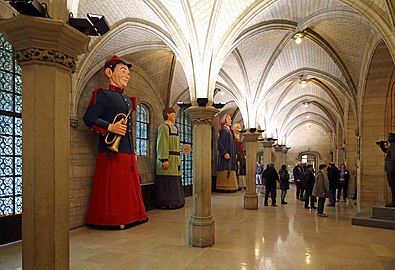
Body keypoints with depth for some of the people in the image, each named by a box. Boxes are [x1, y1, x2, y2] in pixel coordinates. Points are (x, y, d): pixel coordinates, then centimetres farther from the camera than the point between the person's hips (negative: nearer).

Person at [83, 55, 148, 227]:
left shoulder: (128, 100, 21)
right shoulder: (102, 95, -3)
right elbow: (89, 118, -11)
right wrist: (110, 127, -22)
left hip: (128, 154, 8)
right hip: (112, 153, -8)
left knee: (129, 188, 14)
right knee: (112, 191, -2)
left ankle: (129, 217, 26)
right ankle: (111, 220, 11)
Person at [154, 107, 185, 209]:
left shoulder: (174, 128, 20)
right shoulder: (164, 126, -8)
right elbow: (162, 144, -17)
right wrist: (164, 159, -23)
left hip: (175, 158, 10)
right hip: (168, 159, -10)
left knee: (174, 181, 13)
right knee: (167, 181, -5)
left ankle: (174, 202, 22)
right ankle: (166, 203, 3)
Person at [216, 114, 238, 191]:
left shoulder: (228, 130, 20)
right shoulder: (224, 130, -10)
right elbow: (220, 143, -19)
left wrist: (234, 154, 18)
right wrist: (225, 153, -25)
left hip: (230, 155, 10)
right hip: (226, 155, -10)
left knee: (230, 172, 9)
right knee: (226, 171, -10)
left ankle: (228, 187, 13)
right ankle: (225, 187, -7)